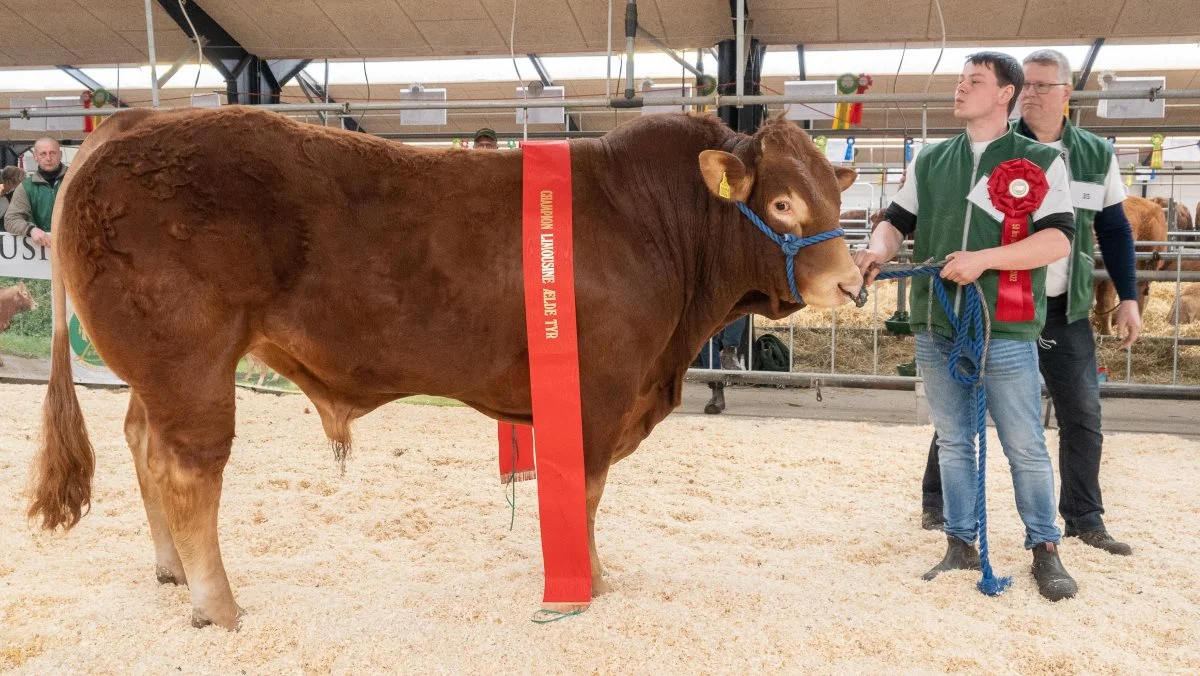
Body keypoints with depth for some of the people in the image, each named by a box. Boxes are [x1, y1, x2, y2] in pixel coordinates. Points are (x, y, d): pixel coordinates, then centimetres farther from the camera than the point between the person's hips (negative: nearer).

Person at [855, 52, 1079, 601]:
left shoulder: (1041, 161, 0)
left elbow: (1058, 240, -9)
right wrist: (878, 249, -10)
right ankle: (961, 544, 22)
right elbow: (897, 220, 14)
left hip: (1005, 330, -4)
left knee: (1025, 446, 3)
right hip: (935, 329, 4)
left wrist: (984, 259, -20)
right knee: (953, 442, 12)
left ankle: (1045, 550, 17)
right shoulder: (930, 162, 13)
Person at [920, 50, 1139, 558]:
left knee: (1082, 413, 4)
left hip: (1065, 311, 3)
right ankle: (935, 500, 21)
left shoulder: (1096, 154, 4)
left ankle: (1084, 519, 18)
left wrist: (1127, 297, 6)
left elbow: (1114, 230, 9)